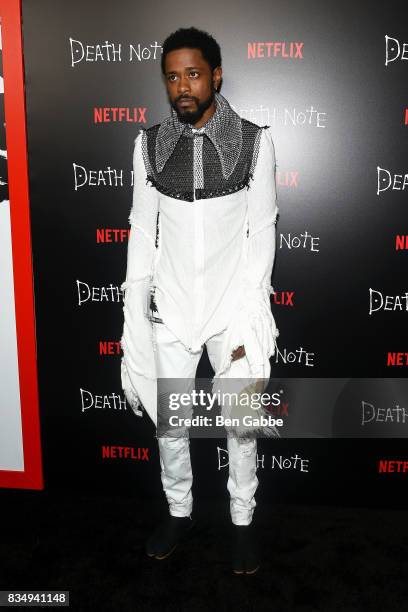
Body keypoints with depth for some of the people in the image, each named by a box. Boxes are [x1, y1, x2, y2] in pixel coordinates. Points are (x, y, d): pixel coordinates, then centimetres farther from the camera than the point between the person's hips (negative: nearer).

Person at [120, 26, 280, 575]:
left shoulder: (255, 141, -5)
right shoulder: (149, 144, 1)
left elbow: (262, 232, -6)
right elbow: (142, 229, 4)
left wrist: (248, 317, -10)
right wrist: (136, 309, 0)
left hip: (233, 306, -2)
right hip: (171, 308, 2)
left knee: (241, 424, 10)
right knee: (169, 420, 13)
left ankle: (242, 521, 32)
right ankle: (179, 513, 37)